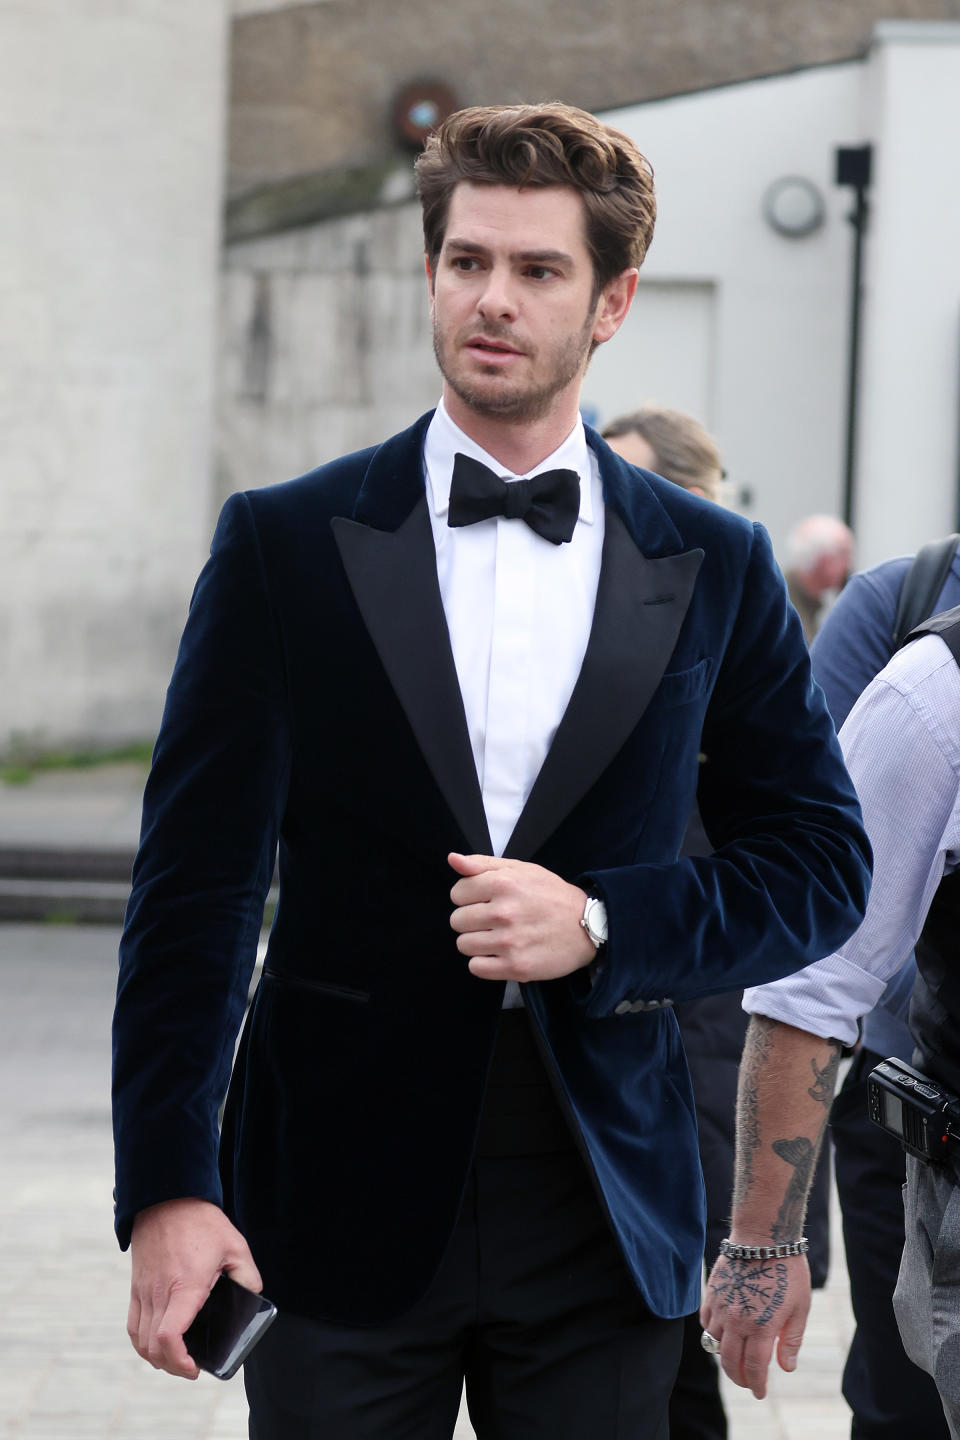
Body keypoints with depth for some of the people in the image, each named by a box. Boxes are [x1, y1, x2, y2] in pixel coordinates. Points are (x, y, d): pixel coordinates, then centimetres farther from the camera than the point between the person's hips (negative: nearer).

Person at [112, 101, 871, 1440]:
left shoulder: (714, 567, 7)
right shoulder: (286, 543, 2)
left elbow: (821, 863, 8)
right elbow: (196, 885, -2)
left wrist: (603, 926, -10)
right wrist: (168, 1188, -11)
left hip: (600, 1210, 1)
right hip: (344, 1195, -1)